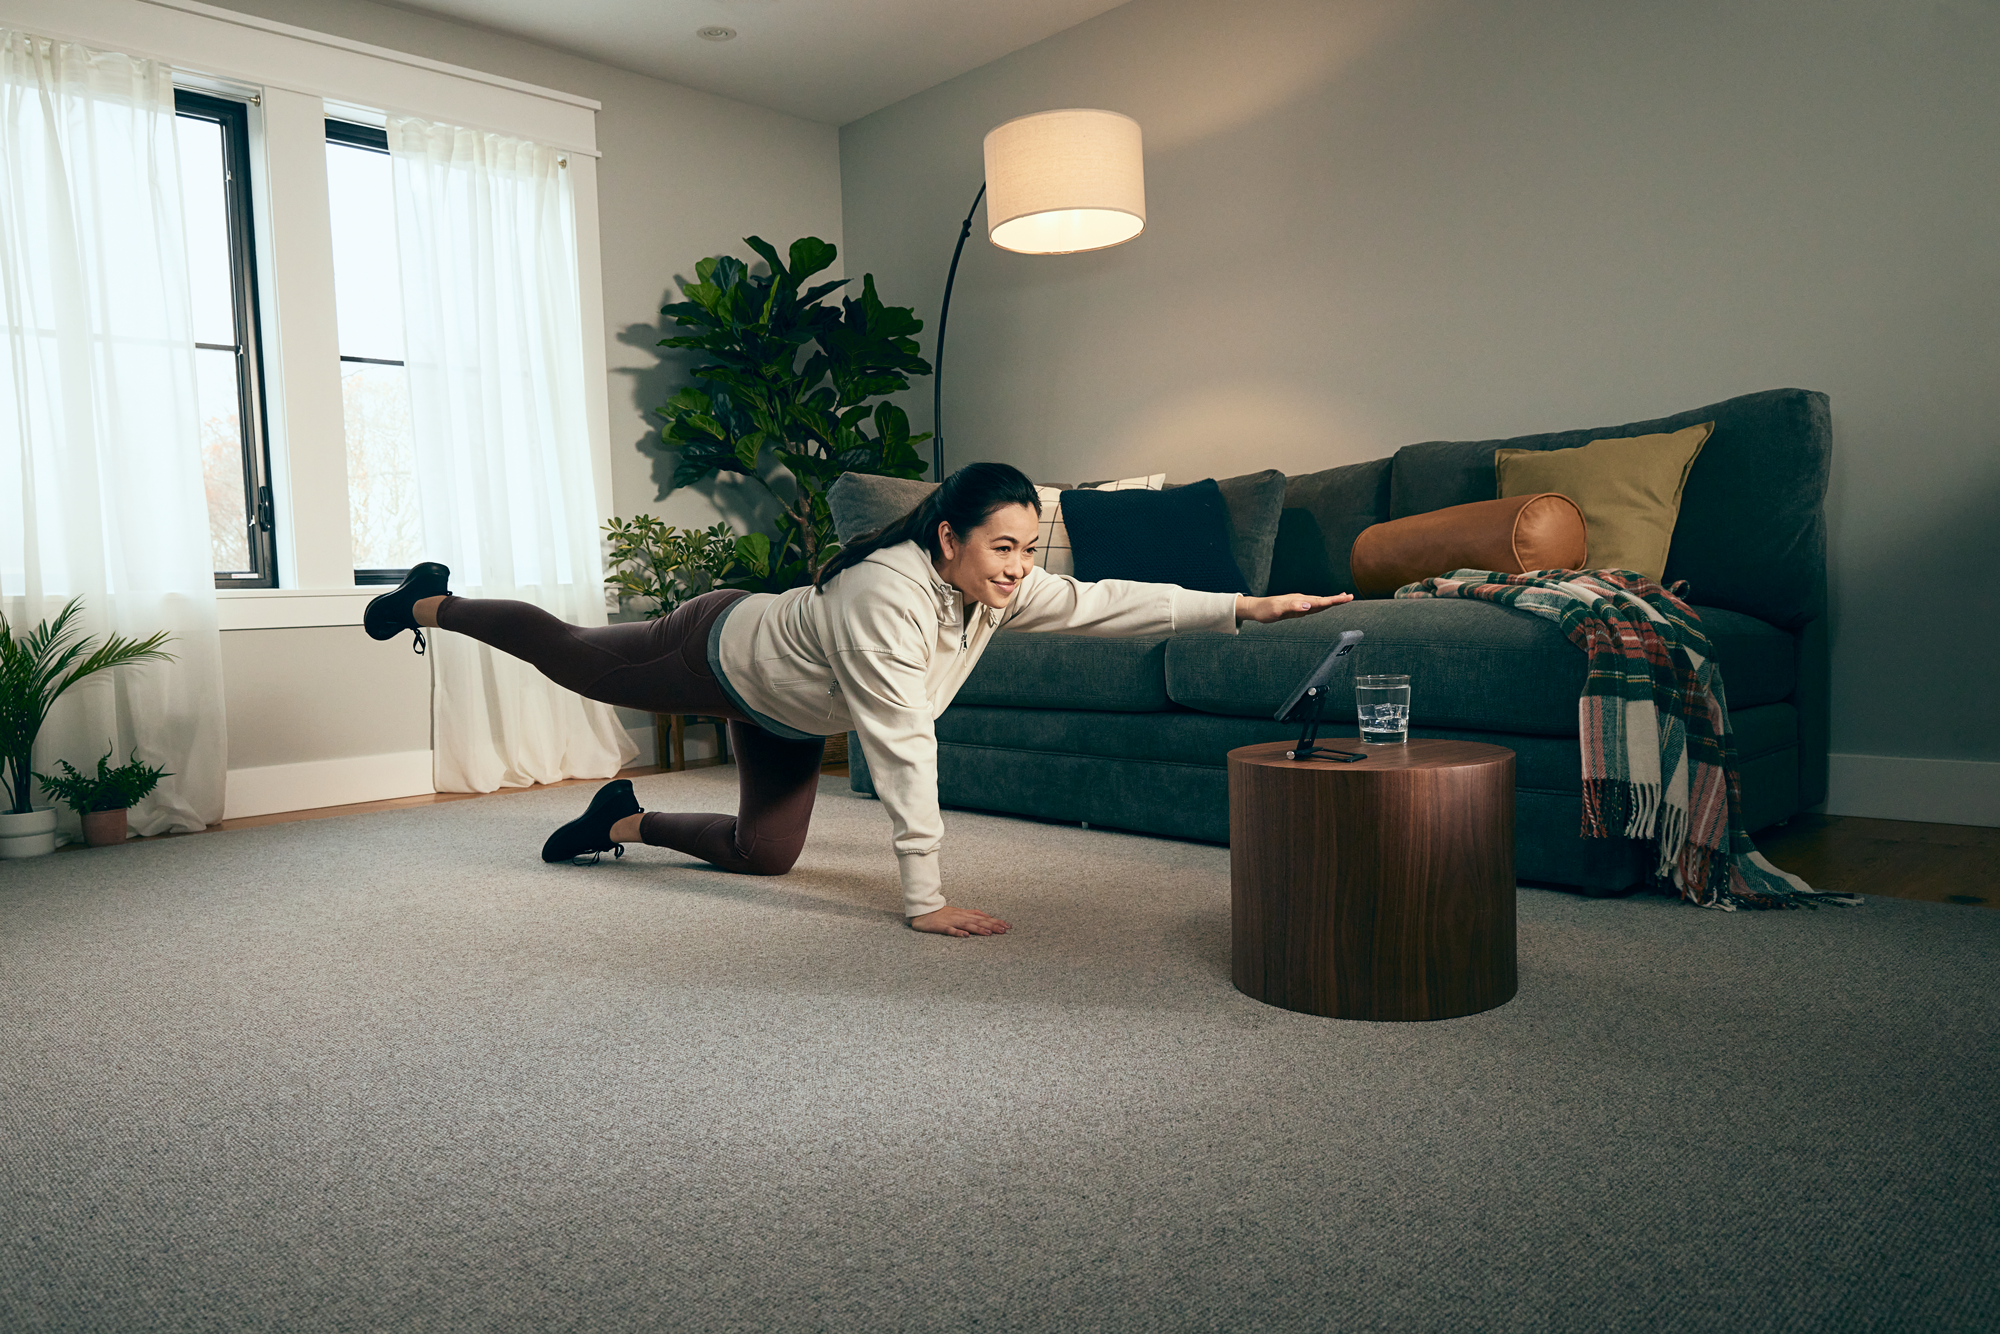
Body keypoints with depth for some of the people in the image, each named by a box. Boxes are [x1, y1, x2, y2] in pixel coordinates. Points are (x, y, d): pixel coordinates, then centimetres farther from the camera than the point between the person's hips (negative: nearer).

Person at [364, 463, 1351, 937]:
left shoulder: (1000, 589, -22)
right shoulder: (889, 596, -43)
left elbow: (1108, 602, -20)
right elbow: (902, 750, -43)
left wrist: (1247, 606, -28)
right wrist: (924, 901, -41)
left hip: (786, 715, 7)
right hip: (718, 652, -7)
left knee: (763, 855, 13)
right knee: (570, 654, 19)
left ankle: (625, 822, 35)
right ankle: (430, 604, 45)